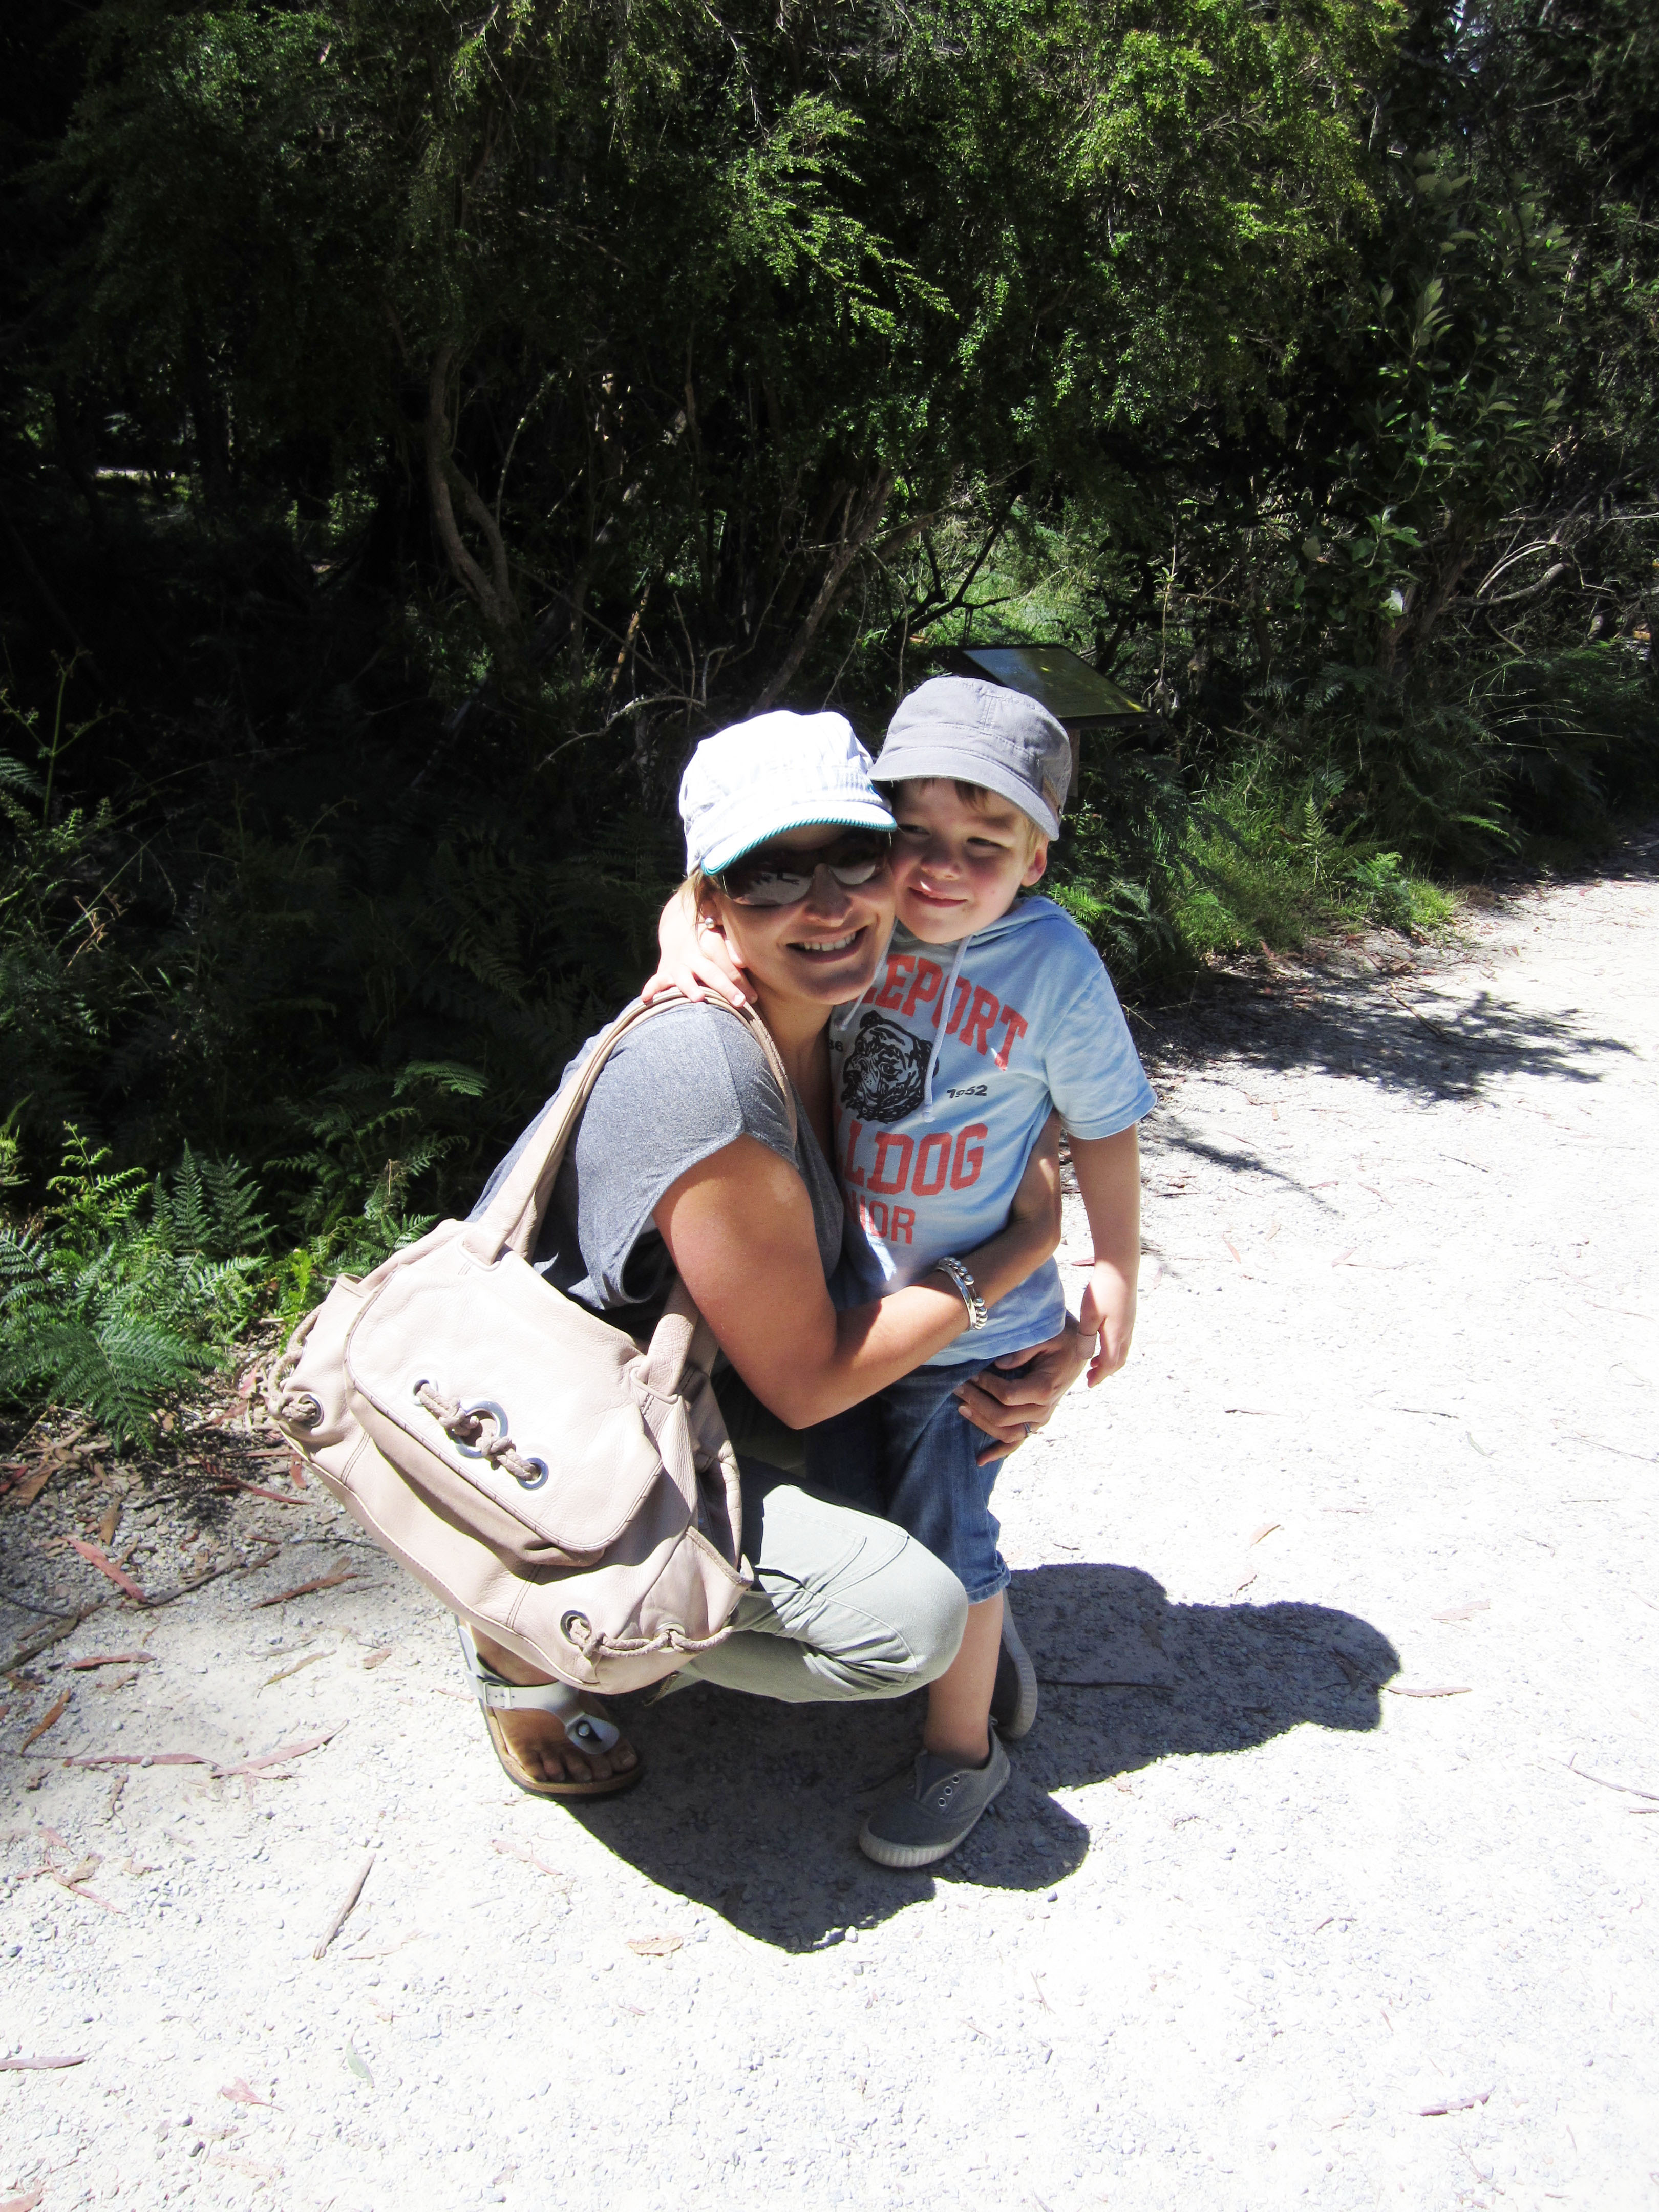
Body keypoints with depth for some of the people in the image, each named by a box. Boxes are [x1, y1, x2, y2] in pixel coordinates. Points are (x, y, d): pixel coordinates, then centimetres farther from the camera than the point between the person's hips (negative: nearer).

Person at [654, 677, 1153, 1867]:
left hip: (973, 1317, -5)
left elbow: (1105, 1129, -7)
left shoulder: (1056, 968, -19)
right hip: (841, 1290, 5)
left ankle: (962, 1748, 32)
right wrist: (691, 941, -23)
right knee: (848, 1490, 21)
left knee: (941, 1528, 5)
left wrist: (1116, 1275, -1)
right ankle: (990, 1629, 50)